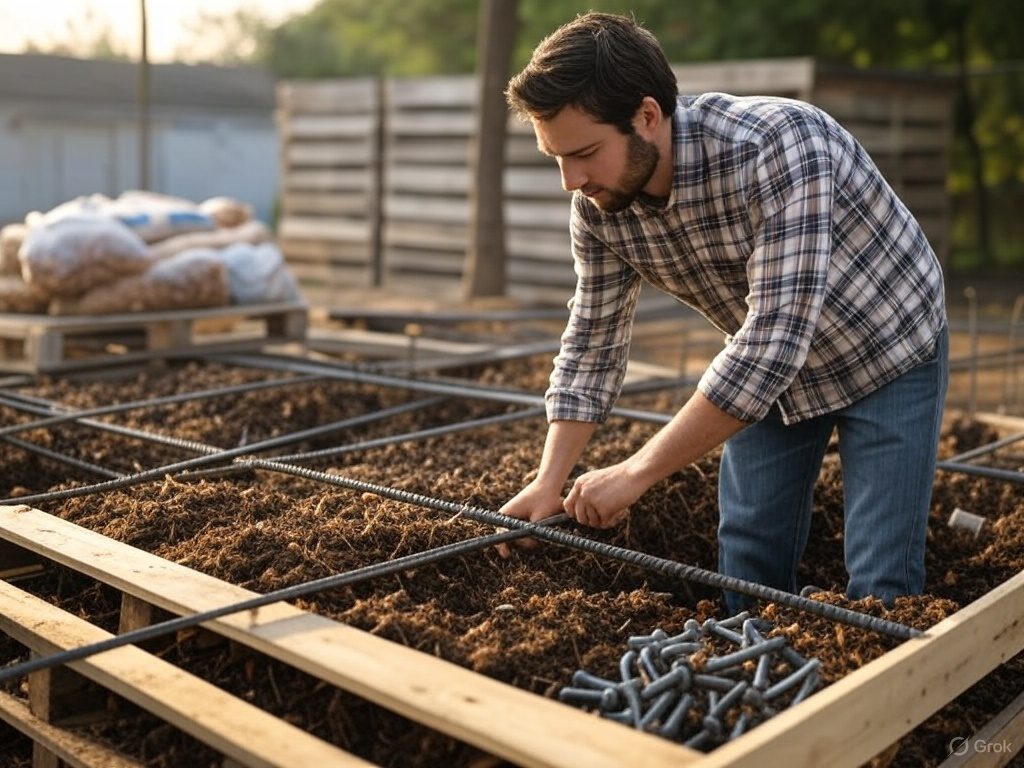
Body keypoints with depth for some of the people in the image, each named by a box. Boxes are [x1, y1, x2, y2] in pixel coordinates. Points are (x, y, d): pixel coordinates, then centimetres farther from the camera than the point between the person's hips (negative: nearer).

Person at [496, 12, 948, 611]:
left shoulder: (777, 146, -37)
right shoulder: (598, 206, -17)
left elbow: (774, 340, -40)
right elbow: (592, 343, -7)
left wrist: (636, 473, -37)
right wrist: (549, 485, -16)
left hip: (886, 355, -5)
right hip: (763, 371, 5)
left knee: (881, 585, -5)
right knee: (747, 561, 9)